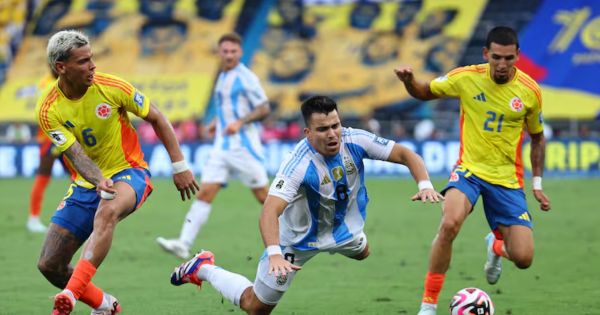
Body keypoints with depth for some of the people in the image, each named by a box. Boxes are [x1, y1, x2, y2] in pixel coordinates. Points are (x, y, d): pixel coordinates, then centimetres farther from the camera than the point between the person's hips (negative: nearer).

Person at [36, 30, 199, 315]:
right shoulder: (49, 110, -11)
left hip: (128, 173, -3)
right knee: (49, 265, -3)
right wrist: (99, 181, -41)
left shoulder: (111, 87, -11)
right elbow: (76, 153, -20)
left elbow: (156, 119, 1)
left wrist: (179, 166, -2)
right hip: (86, 185, 3)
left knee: (106, 213, -41)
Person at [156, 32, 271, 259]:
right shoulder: (222, 78, 16)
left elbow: (263, 109, -12)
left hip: (245, 146, -7)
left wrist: (239, 122, -23)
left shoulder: (246, 77, -7)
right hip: (222, 147, 7)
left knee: (263, 196, 0)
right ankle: (184, 244, -15)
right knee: (204, 194, -6)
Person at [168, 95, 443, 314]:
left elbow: (405, 154, -15)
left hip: (340, 226, 6)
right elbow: (270, 211, -49)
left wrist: (425, 184, -33)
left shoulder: (355, 141, -25)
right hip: (297, 239, -6)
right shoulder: (299, 164, -40)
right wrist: (274, 254, -64)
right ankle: (202, 269, 25)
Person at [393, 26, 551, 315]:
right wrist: (408, 80, -14)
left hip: (507, 179, 2)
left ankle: (497, 245, 34)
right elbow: (424, 93, 8)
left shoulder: (530, 92, -5)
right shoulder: (466, 78, -8)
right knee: (449, 224, -33)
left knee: (523, 258, -7)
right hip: (469, 170, -2)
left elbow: (537, 138, 11)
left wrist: (537, 184, 8)